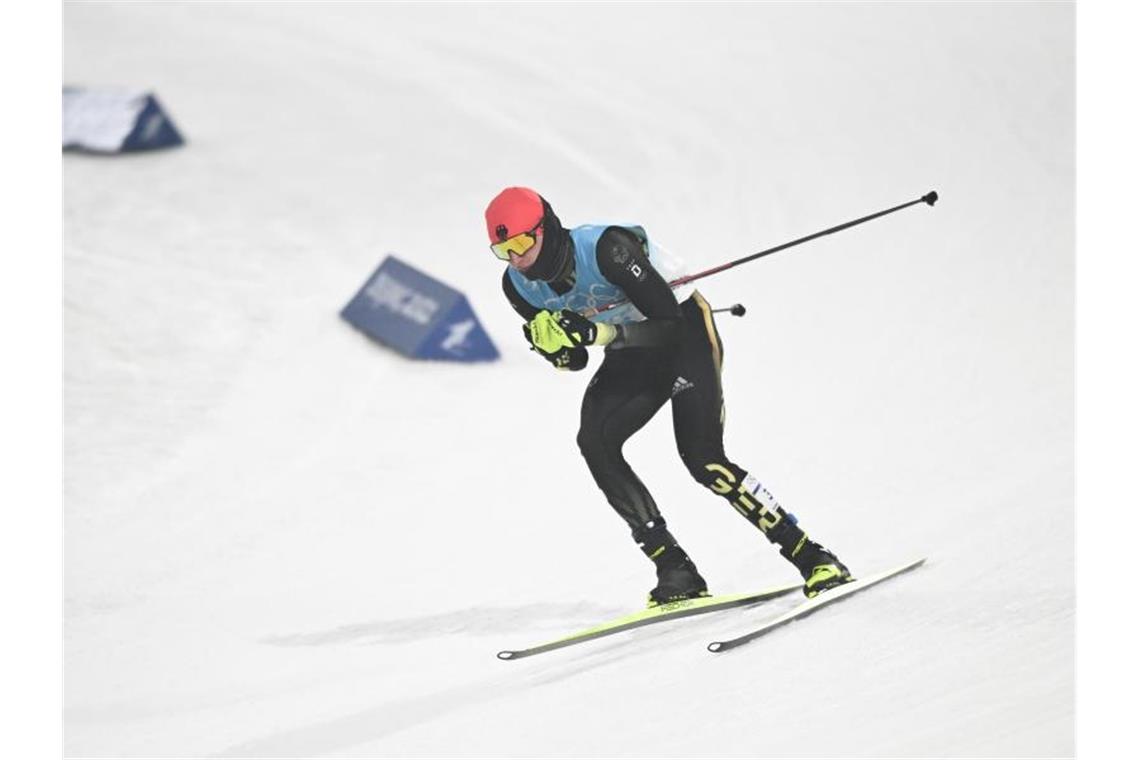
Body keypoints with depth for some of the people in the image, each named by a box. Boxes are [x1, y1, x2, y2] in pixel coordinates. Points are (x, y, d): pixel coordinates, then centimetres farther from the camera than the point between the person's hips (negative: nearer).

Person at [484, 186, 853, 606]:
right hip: (632, 355, 6)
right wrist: (553, 344, -24)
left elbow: (668, 323, -31)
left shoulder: (607, 248, -31)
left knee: (701, 456, -21)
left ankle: (811, 557, -10)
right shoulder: (518, 286, -11)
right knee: (595, 440, -20)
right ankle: (676, 571, -17)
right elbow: (574, 361, -1)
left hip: (685, 332, -6)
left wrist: (597, 332, -42)